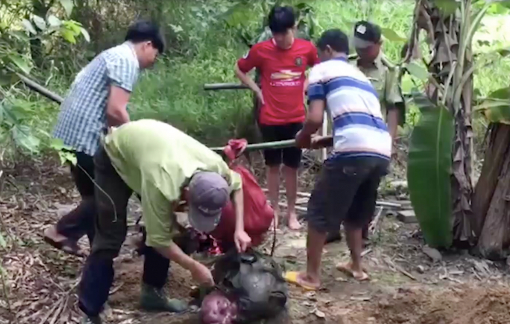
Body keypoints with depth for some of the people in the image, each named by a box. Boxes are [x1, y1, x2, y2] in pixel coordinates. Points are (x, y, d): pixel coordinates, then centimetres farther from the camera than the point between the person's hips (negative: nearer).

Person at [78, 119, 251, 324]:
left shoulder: (215, 165, -28)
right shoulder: (163, 185, -45)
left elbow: (236, 184, -3)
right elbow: (159, 239, -32)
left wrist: (239, 229, -12)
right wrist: (194, 267, -23)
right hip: (115, 155, -6)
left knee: (165, 226, -1)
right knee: (111, 237, -10)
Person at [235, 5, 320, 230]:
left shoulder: (307, 48, -5)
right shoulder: (261, 50, -9)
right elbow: (239, 70, 6)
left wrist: (306, 85, 1)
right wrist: (257, 90, -2)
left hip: (296, 119, 1)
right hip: (270, 119, 0)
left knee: (291, 167, 9)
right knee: (273, 166, 11)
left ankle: (291, 212, 21)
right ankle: (274, 211, 22)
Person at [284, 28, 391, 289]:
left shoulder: (322, 70, 11)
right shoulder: (360, 76, 32)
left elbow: (315, 118, -1)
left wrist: (302, 138, 19)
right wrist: (321, 142, 35)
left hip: (355, 150, -7)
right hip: (382, 151, 7)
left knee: (320, 211, 9)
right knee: (353, 211, 28)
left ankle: (311, 275, 16)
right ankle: (356, 266, 36)